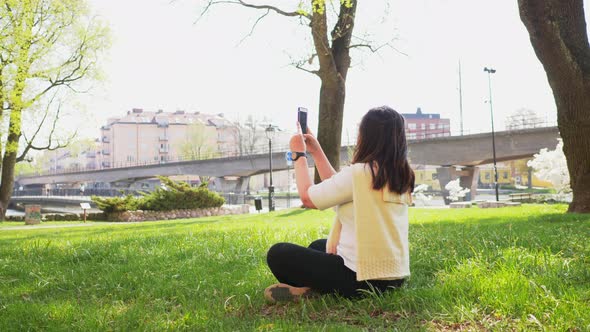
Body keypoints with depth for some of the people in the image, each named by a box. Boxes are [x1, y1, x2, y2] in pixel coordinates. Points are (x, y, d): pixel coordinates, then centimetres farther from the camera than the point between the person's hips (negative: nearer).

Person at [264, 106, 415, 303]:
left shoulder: (359, 173, -19)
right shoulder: (401, 176, 6)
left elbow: (307, 197, -8)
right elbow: (339, 188, 14)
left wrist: (299, 154, 5)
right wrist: (316, 152, 19)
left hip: (363, 278, -8)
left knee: (278, 254, 1)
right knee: (318, 246, 30)